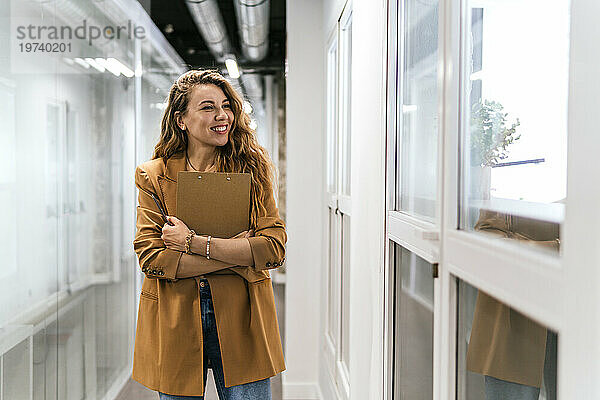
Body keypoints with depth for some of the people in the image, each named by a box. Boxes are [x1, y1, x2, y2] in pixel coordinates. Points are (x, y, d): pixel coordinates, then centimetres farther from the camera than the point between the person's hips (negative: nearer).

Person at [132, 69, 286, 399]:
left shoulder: (251, 168, 1)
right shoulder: (153, 176, 0)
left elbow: (274, 246, -10)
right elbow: (151, 257, -10)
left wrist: (193, 243, -16)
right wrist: (237, 254, -15)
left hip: (240, 322, 0)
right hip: (176, 322, 0)